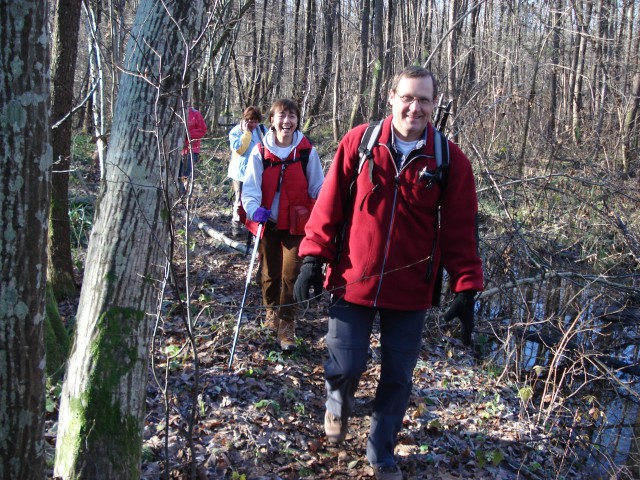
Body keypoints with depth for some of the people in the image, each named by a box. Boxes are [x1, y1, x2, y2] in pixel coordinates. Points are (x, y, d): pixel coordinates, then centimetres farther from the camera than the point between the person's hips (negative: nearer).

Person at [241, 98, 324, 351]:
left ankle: (286, 325, 8)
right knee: (270, 271, 17)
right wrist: (254, 208, -28)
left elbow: (317, 187, 0)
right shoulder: (260, 152, -6)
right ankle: (272, 310, 43)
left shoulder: (307, 151, -6)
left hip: (296, 223, -1)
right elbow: (250, 187, -9)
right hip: (268, 222, 2)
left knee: (291, 273, -7)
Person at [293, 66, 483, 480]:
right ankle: (339, 404, 41)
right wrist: (313, 259, -5)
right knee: (346, 367, 3)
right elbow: (329, 206, -2)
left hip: (410, 291, 1)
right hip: (353, 282, -1)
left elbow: (460, 230, -2)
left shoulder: (450, 161, -4)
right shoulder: (358, 143, -5)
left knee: (398, 377, 10)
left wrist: (466, 288, -5)